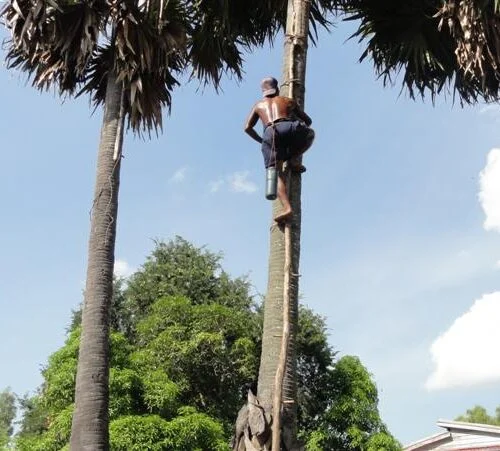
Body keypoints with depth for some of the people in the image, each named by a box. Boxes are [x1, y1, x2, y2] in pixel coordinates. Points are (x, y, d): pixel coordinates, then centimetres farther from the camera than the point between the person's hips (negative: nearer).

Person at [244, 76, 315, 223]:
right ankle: (295, 159, 10)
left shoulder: (259, 105, 35)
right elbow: (308, 121, 39)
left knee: (276, 172, -6)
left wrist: (260, 140, 38)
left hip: (271, 133, 0)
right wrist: (300, 128, 59)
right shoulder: (289, 101, 34)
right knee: (310, 133, 32)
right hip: (291, 128, 0)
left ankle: (287, 208, -29)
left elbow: (248, 127, 24)